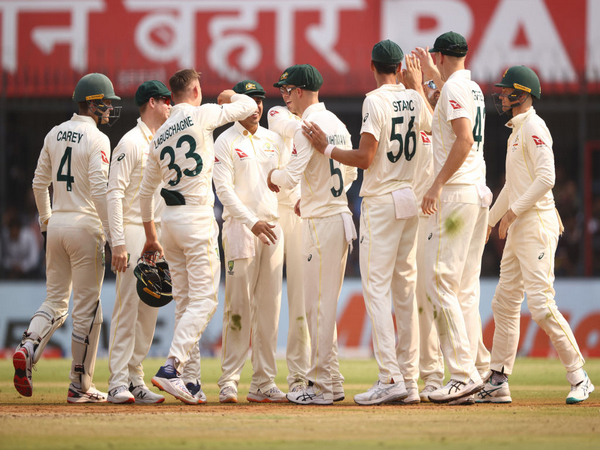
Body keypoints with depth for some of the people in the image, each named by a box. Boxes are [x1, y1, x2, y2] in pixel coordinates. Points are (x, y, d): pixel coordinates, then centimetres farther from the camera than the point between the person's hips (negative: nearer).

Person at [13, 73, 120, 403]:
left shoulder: (55, 134, 10)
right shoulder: (97, 139, -11)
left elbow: (39, 182, 14)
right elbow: (99, 189, -18)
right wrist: (110, 231, -15)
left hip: (56, 224, 7)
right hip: (85, 226, -7)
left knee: (55, 300, 13)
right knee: (86, 307, 0)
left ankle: (28, 348, -15)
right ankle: (81, 386, 3)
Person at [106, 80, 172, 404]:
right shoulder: (131, 143, -9)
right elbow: (114, 193, -15)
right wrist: (118, 242, -22)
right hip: (133, 231, -8)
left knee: (149, 310, 7)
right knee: (127, 307, -11)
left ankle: (135, 380, 11)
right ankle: (118, 382, -11)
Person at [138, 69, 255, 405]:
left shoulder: (160, 135, 14)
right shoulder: (202, 115, -5)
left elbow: (146, 190, 20)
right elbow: (249, 106, 2)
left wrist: (151, 235, 29)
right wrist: (230, 97, 25)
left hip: (170, 219, 7)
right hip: (197, 217, -7)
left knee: (186, 301, 12)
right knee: (204, 300, -8)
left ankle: (189, 382, 11)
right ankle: (171, 368, -22)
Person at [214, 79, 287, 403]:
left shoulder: (273, 140, 15)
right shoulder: (225, 142, -2)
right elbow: (224, 189, -10)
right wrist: (252, 222, -19)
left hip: (272, 226, 5)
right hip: (239, 227, -5)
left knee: (269, 306, 4)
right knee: (238, 305, -9)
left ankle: (263, 383, 7)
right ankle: (229, 381, -6)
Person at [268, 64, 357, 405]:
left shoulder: (310, 126, -14)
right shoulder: (337, 124, 14)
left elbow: (292, 175, -21)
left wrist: (273, 176, 0)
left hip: (321, 223, -9)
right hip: (341, 215, 9)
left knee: (319, 304, -6)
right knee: (325, 303, 14)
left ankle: (323, 386, -5)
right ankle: (331, 384, 17)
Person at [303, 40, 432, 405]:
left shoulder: (375, 101, -13)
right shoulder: (414, 99, 8)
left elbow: (365, 159, -17)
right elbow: (432, 126, 32)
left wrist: (326, 148, -4)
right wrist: (420, 86, 40)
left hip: (381, 203, -7)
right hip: (411, 201, 7)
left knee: (376, 287, -8)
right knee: (405, 289, 10)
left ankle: (390, 378, -17)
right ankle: (410, 379, 10)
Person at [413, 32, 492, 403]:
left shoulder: (453, 88, -10)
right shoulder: (473, 89, 18)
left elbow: (464, 139, -23)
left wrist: (438, 184, -23)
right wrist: (431, 74, 52)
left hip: (456, 192, -9)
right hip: (480, 193, 9)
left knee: (441, 283, -10)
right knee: (467, 289, 10)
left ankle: (464, 374, -17)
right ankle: (473, 373, 8)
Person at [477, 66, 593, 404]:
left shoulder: (534, 127, -11)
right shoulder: (516, 131, 20)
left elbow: (546, 178, -21)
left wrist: (513, 212, -18)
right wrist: (490, 221, 29)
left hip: (537, 223, -11)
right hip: (518, 229, 11)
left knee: (541, 305, -15)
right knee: (505, 303, 9)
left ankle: (579, 378, -10)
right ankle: (498, 383, 12)